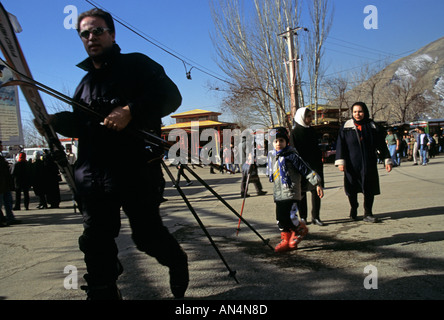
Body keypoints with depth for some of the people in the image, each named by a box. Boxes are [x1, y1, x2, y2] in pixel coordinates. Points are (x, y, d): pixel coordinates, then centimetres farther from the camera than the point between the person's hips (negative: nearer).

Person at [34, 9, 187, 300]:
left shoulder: (136, 64, 2)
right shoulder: (86, 82, 22)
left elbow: (171, 96, -10)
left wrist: (130, 111, -23)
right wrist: (53, 120, 7)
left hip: (136, 170, -6)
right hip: (93, 175, 6)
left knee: (148, 235, 3)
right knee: (96, 242, 8)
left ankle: (178, 263, 34)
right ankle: (103, 293, 25)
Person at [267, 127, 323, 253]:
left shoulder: (291, 155, -8)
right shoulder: (271, 156, 11)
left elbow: (305, 169, -9)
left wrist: (317, 183, -10)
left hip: (290, 192, -6)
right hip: (278, 194, 7)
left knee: (289, 217, -14)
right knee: (280, 218, 7)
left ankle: (300, 230, 16)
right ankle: (286, 240, 21)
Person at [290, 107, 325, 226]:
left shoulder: (312, 130, 13)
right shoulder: (294, 132, -5)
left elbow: (317, 148, 19)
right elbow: (295, 151, -9)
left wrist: (319, 162, 12)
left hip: (315, 164, 5)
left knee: (316, 190, 2)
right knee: (301, 192, 2)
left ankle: (316, 217, 9)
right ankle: (303, 217, 12)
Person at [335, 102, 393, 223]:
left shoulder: (372, 126, 5)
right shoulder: (346, 127, 1)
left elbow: (381, 145, 8)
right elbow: (340, 145, -2)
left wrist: (387, 160, 5)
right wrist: (340, 161, -10)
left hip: (369, 164, 1)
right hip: (352, 165, -1)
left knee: (369, 190, 3)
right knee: (352, 190, 6)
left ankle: (368, 214, 16)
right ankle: (353, 209, 28)